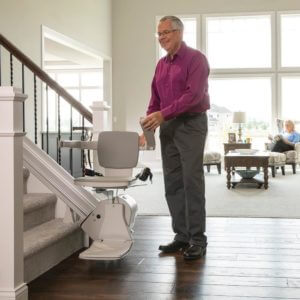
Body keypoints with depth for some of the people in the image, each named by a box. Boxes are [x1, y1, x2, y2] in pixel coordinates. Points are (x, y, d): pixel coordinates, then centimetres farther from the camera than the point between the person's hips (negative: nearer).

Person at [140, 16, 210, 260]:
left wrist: (163, 114, -22)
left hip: (191, 124, -7)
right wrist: (148, 127, 4)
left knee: (192, 183, -7)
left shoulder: (195, 58, -6)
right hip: (168, 127, 7)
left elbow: (194, 95, -18)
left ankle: (197, 240, -1)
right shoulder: (161, 65, 16)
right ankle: (181, 235, 14)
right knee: (173, 184, 7)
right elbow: (155, 100, 17)